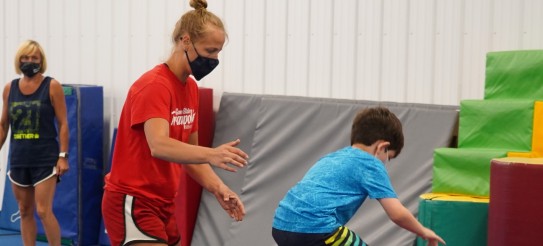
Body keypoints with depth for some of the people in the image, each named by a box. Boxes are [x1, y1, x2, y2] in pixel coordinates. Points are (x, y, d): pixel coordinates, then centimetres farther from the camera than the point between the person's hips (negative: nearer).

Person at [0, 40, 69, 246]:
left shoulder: (52, 86, -5)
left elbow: (63, 123, -5)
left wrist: (63, 156, -11)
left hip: (46, 159, -4)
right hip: (18, 159, 4)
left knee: (43, 211, -9)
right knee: (25, 212, 9)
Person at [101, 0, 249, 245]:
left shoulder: (191, 88, 9)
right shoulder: (153, 85, -17)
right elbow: (159, 146, -33)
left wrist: (218, 188, -5)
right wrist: (211, 154, -48)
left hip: (164, 205, 9)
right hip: (133, 204, -9)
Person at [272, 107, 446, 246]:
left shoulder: (333, 158, 27)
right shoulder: (370, 164, 5)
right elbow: (397, 214, -1)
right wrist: (423, 232, 17)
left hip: (282, 225, 9)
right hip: (314, 228, -9)